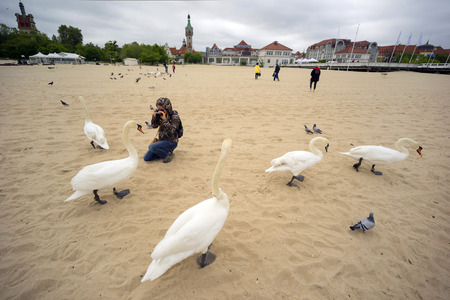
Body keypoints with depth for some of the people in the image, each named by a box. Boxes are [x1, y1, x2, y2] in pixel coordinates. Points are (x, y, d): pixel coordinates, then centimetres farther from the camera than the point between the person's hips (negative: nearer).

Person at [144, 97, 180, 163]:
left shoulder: (175, 116, -16)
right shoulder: (160, 114, 1)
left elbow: (171, 131, -25)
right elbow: (154, 126, 4)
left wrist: (164, 119, -30)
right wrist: (154, 116, -13)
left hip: (171, 142, -7)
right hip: (161, 140, 7)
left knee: (152, 147, -30)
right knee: (146, 158, 2)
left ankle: (168, 154, -7)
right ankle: (166, 152, 14)